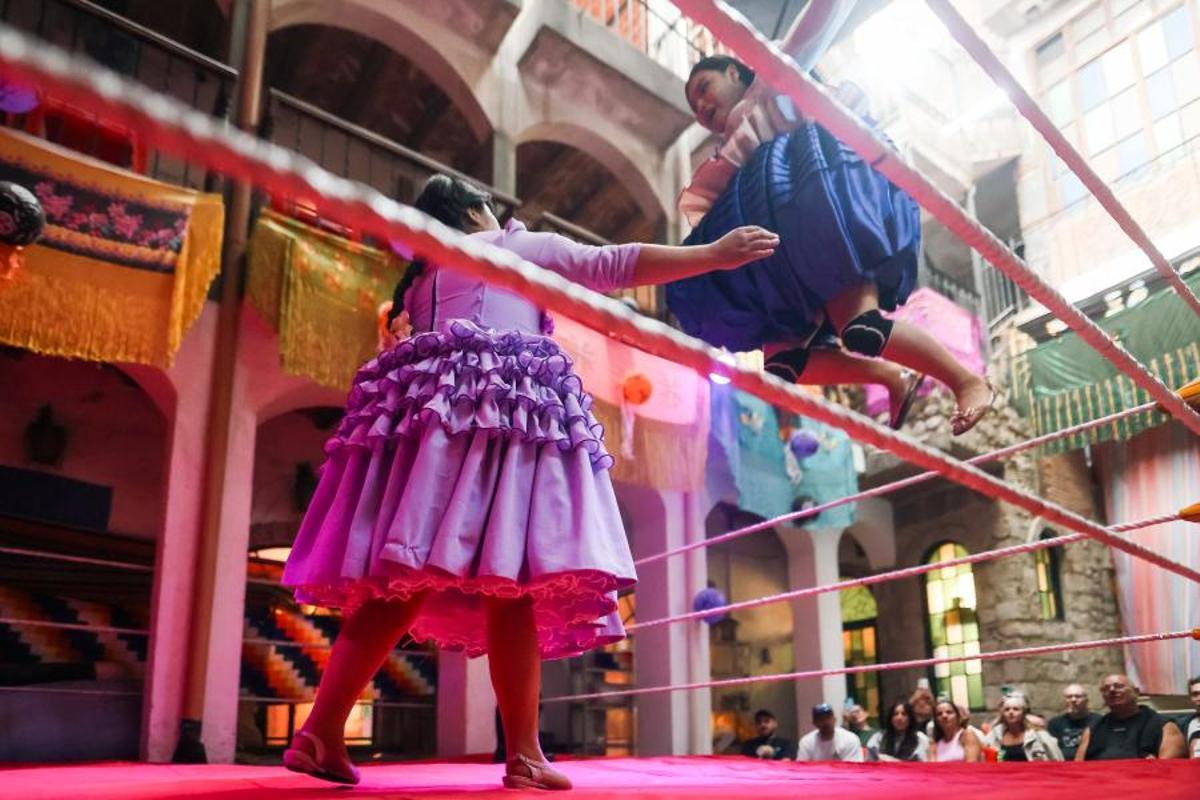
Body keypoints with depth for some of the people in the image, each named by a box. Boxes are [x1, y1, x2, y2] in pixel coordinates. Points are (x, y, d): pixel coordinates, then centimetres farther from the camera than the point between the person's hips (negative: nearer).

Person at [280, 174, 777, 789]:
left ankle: (320, 732, -7)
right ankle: (524, 755, -12)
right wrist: (715, 255, 13)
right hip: (501, 412, -6)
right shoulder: (518, 245, 16)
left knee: (400, 582, 0)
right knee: (510, 582, -11)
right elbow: (614, 266, 11)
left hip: (425, 410, 6)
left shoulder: (420, 280, 32)